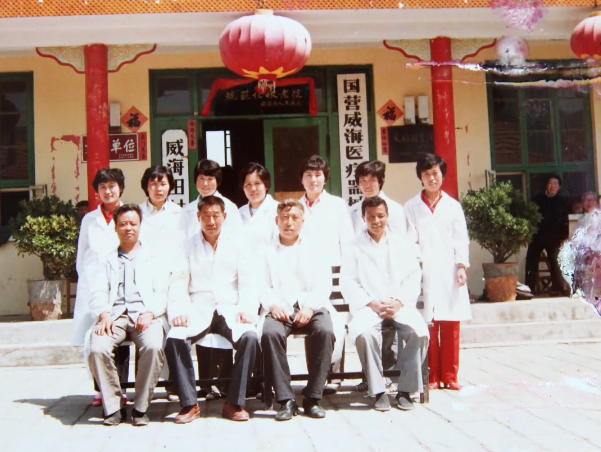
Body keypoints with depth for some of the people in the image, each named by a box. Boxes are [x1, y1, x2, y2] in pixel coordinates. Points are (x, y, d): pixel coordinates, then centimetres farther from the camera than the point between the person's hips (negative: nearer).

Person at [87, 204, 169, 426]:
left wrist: (150, 313, -13)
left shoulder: (155, 258, 23)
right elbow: (98, 293, 10)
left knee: (153, 346, -34)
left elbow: (162, 292, 9)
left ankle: (141, 408, -18)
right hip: (114, 314, 1)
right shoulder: (106, 262, 26)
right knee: (97, 348, -31)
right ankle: (113, 407, -14)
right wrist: (104, 314, -13)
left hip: (145, 314, -1)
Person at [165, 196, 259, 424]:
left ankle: (234, 402, -17)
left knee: (250, 337, -30)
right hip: (198, 311, 0)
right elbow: (179, 283, 5)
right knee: (174, 339, -29)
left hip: (230, 311, 0)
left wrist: (247, 309, -11)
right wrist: (179, 311, -14)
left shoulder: (236, 246, 14)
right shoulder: (188, 247, 13)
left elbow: (247, 283, 7)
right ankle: (189, 403, -15)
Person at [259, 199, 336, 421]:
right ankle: (286, 399, -26)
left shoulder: (313, 249, 20)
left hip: (311, 306, 0)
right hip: (280, 308, 0)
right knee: (270, 332, -34)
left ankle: (313, 398, -21)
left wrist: (310, 307, -11)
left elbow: (324, 285, 8)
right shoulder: (267, 252, 20)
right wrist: (272, 305, -14)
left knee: (325, 330, -33)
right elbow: (261, 286, 7)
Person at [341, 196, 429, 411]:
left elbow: (414, 278, 8)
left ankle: (405, 389, -12)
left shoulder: (402, 244, 16)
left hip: (400, 305, 2)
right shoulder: (355, 247, 11)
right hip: (368, 306, -1)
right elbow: (348, 283, 1)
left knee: (420, 332, -28)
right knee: (364, 333, -34)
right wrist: (372, 304, -12)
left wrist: (399, 302, -9)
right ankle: (378, 391, -20)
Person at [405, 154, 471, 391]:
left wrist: (461, 267, -2)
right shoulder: (412, 207, 9)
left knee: (451, 326, 0)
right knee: (428, 326, -3)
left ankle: (449, 376, 9)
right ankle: (432, 376, 6)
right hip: (424, 273, -1)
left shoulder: (453, 206, 12)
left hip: (449, 272, 1)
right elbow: (410, 240, 3)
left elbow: (461, 239, 8)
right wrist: (415, 262, -10)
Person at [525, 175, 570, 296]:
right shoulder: (537, 199, 3)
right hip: (537, 236, 1)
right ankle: (530, 288, 4)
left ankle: (557, 288, 14)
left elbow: (565, 222, 3)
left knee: (555, 263, 5)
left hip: (554, 238, -1)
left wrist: (564, 237, -3)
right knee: (531, 262, 0)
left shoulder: (562, 202, 3)